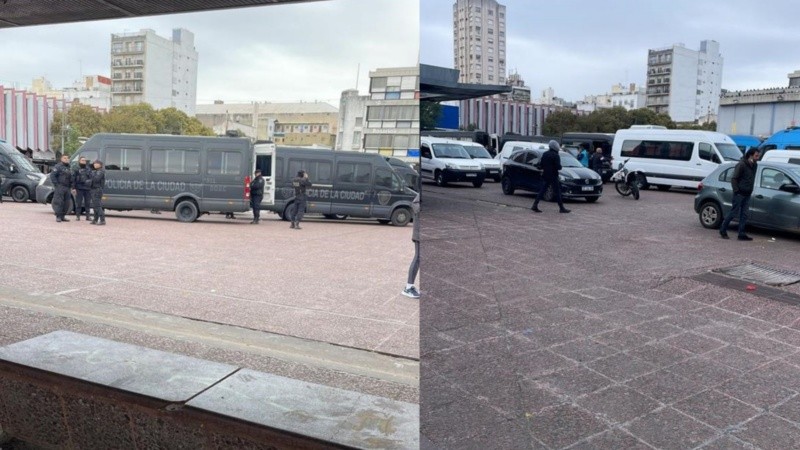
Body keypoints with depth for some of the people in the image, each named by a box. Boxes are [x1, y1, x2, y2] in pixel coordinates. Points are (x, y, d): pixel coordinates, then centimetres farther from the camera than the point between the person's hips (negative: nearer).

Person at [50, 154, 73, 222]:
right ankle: (58, 217, -7)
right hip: (60, 188, -7)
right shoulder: (58, 166, -3)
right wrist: (56, 184, -15)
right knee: (59, 202, -9)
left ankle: (62, 216, 12)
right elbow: (52, 176, -10)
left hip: (67, 188, 7)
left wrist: (71, 185, 11)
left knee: (66, 203, 6)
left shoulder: (68, 168, 21)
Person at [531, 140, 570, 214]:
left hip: (545, 176, 6)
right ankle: (561, 208, 5)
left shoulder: (545, 154, 9)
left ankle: (535, 205, 0)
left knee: (542, 191, 7)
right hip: (553, 176, -6)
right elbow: (558, 167, -17)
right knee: (557, 192, 0)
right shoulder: (556, 155, -13)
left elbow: (541, 165, 12)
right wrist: (560, 167, 3)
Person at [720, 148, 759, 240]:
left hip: (747, 194, 7)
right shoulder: (741, 165, -13)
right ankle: (723, 230, 10)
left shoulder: (754, 165, 9)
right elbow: (734, 179, -14)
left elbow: (752, 179, 19)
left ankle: (741, 234, 9)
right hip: (740, 194, -7)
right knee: (733, 212, -2)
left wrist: (750, 190, 11)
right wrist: (736, 190, -17)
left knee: (744, 214, 6)